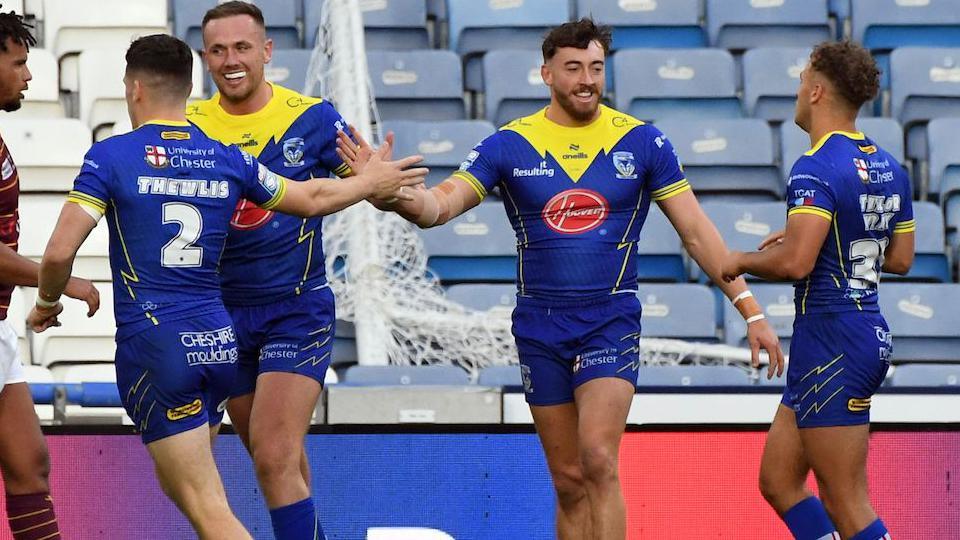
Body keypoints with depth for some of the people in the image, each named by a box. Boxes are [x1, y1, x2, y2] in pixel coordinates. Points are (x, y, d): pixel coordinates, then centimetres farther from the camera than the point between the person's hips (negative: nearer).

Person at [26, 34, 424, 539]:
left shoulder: (111, 156, -5)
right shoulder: (227, 159, 8)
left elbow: (60, 251, -11)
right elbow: (313, 198, 21)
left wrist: (48, 300, 9)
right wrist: (373, 181, 39)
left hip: (153, 342, -5)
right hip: (218, 341, 5)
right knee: (180, 482, 23)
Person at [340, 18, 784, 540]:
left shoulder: (642, 142, -2)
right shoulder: (509, 144, 0)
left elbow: (696, 232, 2)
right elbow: (438, 207, -9)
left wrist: (750, 310, -2)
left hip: (612, 321, -2)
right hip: (540, 328, 2)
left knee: (598, 460, -20)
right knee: (568, 481, 6)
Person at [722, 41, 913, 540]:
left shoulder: (816, 169, -17)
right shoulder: (889, 168, 11)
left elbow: (794, 262, -26)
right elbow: (900, 259, 20)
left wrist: (742, 262, -6)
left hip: (830, 342, -10)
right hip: (871, 335, 10)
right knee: (777, 480, 15)